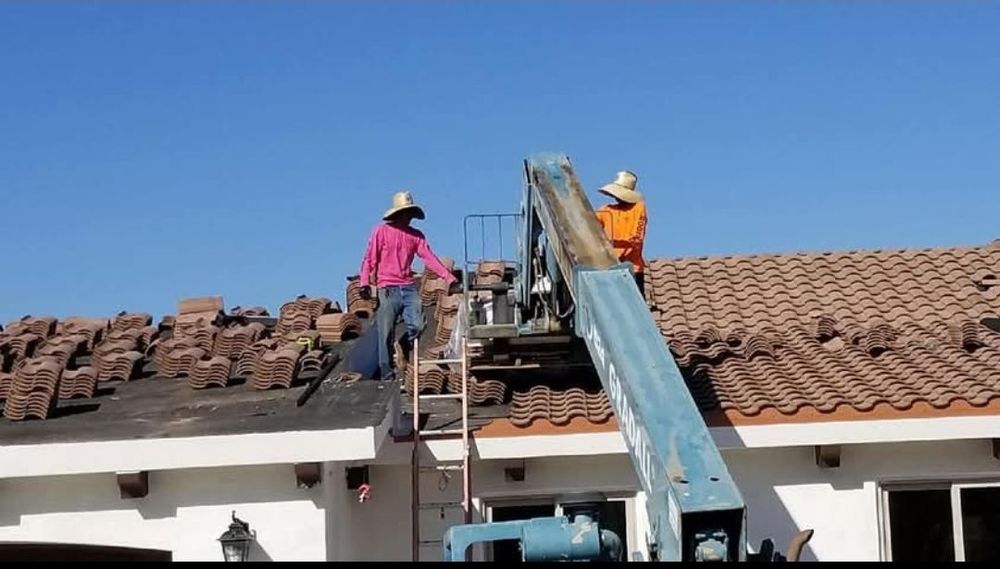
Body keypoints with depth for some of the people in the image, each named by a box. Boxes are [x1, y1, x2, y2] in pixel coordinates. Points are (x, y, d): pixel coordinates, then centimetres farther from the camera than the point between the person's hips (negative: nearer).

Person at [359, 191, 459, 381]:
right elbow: (369, 259, -1)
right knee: (386, 333, -5)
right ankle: (386, 376, 2)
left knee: (417, 326, -10)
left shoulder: (416, 235, 13)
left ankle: (404, 348, 21)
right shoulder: (382, 231, 2)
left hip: (409, 287, 4)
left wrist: (449, 278, -6)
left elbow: (429, 258, 5)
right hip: (387, 289, -4)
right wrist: (365, 282, -15)